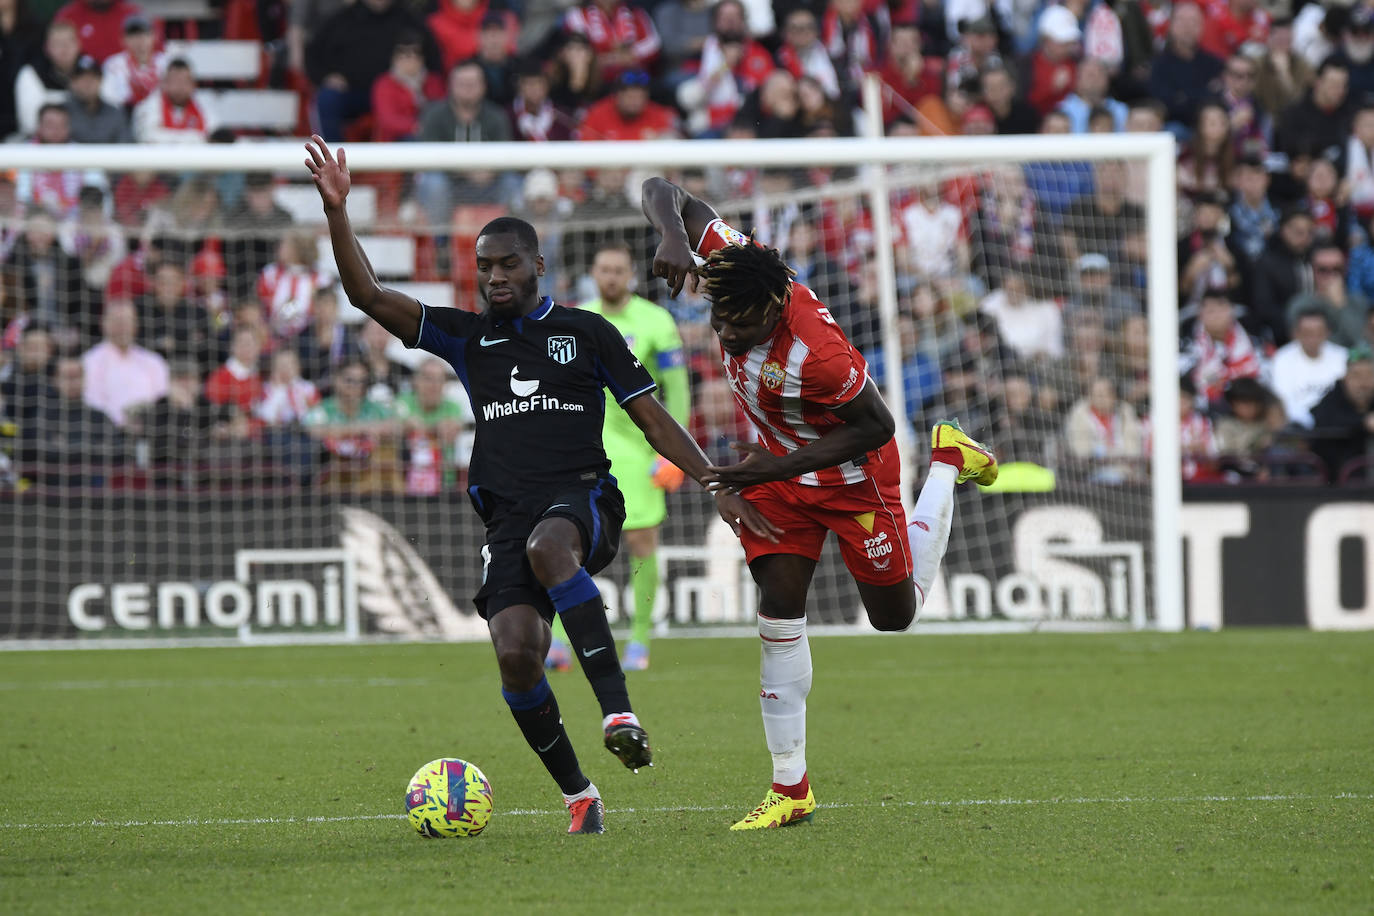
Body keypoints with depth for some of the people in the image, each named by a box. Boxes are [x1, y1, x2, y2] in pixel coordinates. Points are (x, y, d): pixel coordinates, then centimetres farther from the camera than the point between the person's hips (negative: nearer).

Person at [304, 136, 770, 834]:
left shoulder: (586, 333, 11)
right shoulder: (466, 338, 17)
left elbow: (653, 419, 11)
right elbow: (369, 295, 9)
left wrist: (718, 486, 0)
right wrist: (336, 210, -3)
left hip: (583, 499, -3)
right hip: (507, 514, 3)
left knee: (547, 545, -40)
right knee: (516, 658, -18)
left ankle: (618, 711, -45)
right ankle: (578, 796, -2)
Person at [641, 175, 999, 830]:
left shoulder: (815, 350, -40)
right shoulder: (728, 264, -24)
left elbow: (876, 427, -27)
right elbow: (665, 194, -14)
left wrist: (777, 468, -30)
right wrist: (673, 236, -37)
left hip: (851, 471, -5)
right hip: (778, 463, 5)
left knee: (896, 615, 15)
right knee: (779, 610, -7)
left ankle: (948, 462, 37)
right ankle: (790, 790, -2)